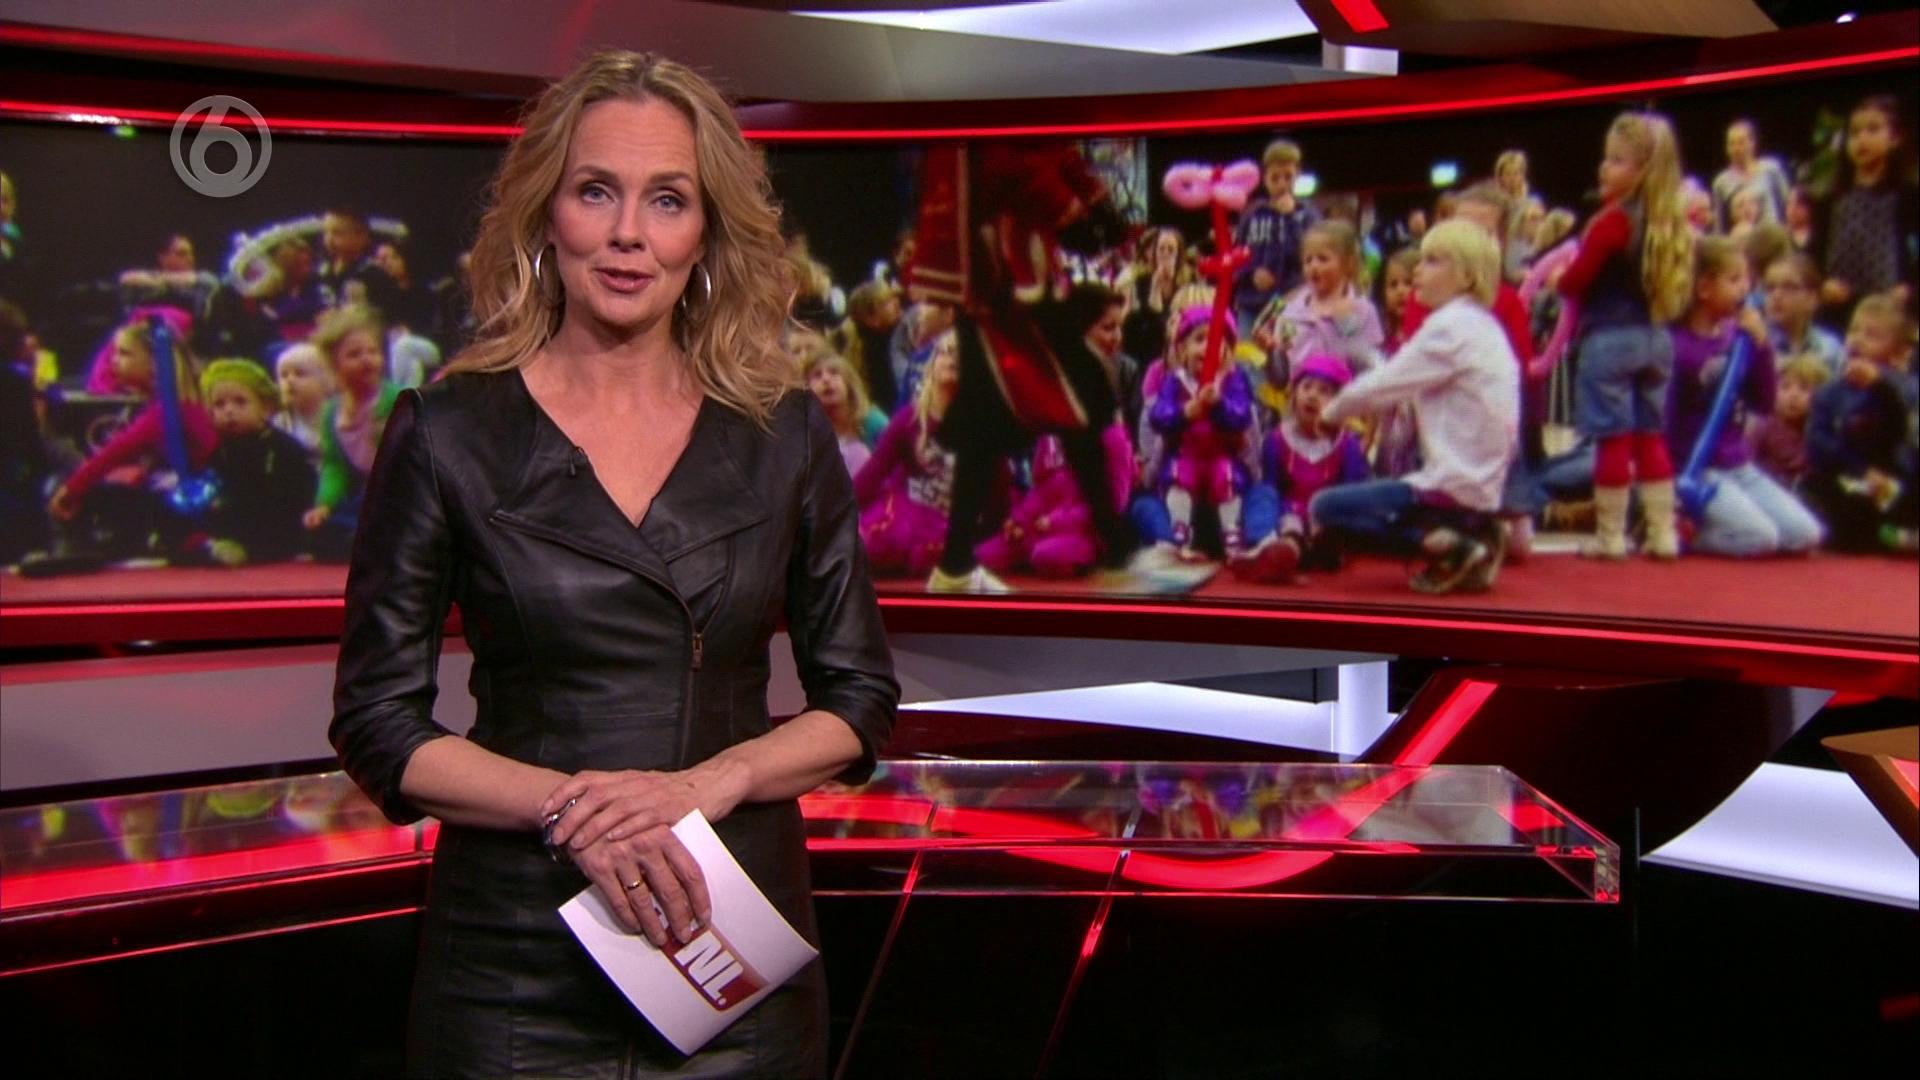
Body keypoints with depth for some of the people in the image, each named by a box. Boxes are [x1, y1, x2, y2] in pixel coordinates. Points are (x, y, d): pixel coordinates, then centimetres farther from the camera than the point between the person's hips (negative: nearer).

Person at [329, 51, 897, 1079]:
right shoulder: (446, 433, -4)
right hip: (517, 958, -1)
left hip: (739, 946, 2)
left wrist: (713, 781, -13)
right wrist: (566, 805, -18)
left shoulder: (784, 435, 1)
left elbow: (859, 698, 4)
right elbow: (378, 724, -3)